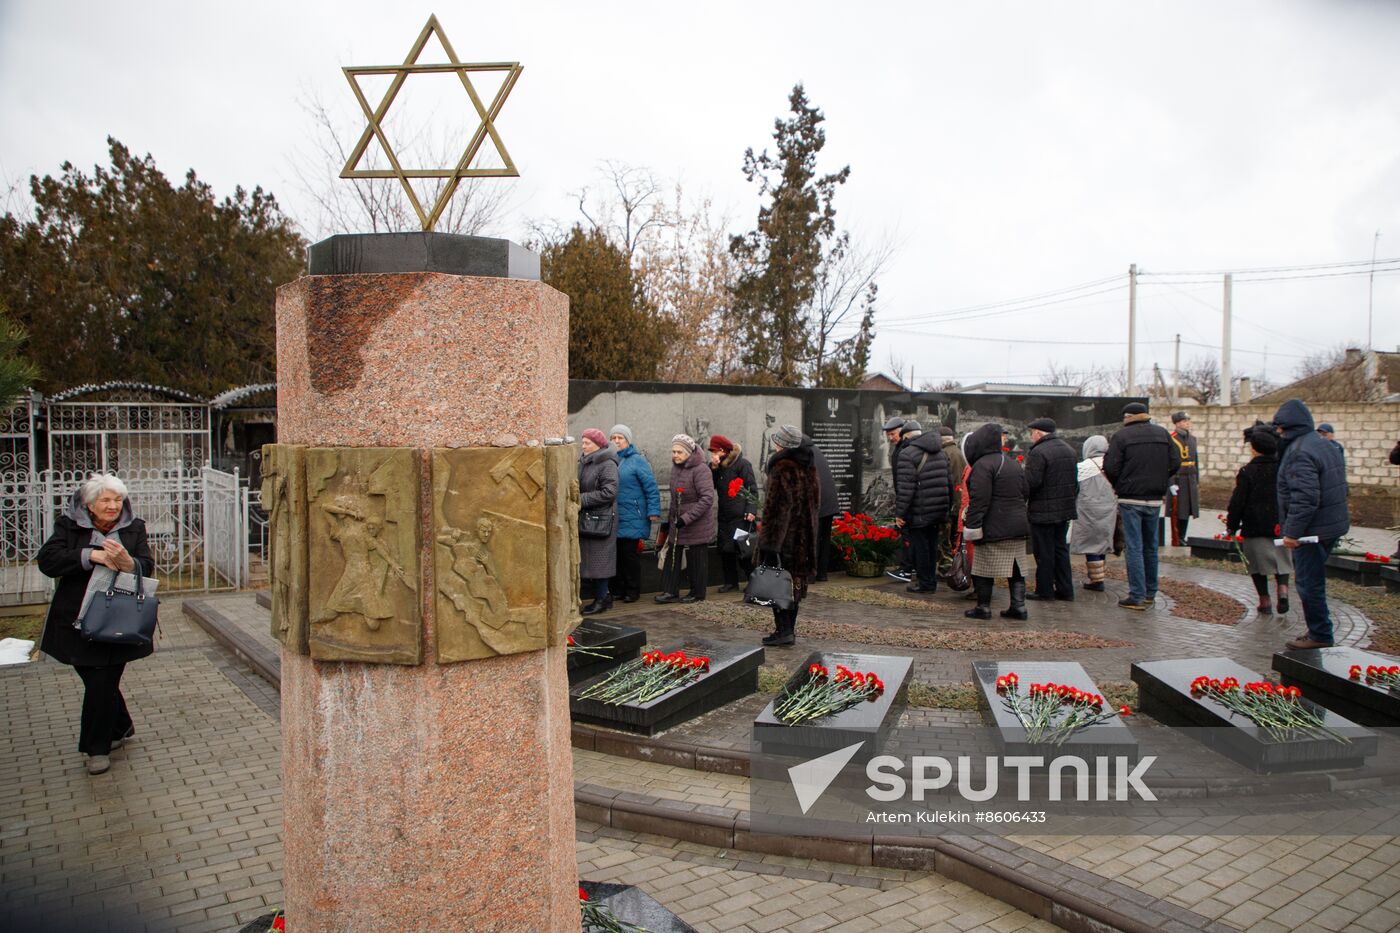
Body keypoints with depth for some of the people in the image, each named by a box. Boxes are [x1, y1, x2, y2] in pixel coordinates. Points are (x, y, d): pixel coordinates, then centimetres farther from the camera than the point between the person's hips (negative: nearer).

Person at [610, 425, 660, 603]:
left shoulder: (637, 460, -6)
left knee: (630, 554, 0)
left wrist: (653, 511, -13)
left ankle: (633, 591, 12)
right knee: (616, 554, 7)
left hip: (632, 520, -5)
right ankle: (618, 589, 18)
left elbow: (651, 487, -8)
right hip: (613, 519, 5)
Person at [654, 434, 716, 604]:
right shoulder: (675, 467, 8)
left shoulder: (700, 469, -17)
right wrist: (668, 519, 16)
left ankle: (697, 593, 18)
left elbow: (707, 498, -23)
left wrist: (687, 518, -25)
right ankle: (670, 591, 11)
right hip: (677, 523, 7)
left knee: (696, 558, 4)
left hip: (697, 524, -7)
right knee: (673, 556, 5)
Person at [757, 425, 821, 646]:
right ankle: (790, 629, 19)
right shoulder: (810, 468, 9)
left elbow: (775, 507, -20)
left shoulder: (782, 469, -17)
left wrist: (768, 543, -18)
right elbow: (816, 503, 16)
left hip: (784, 535, -8)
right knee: (795, 581, 13)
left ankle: (783, 629, -4)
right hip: (804, 537, 8)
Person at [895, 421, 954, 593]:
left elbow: (906, 487, -17)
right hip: (939, 509, 7)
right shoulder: (941, 452, 13)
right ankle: (931, 581, 23)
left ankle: (925, 583, 7)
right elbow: (950, 481, 16)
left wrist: (899, 513, -13)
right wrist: (947, 505, 22)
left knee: (920, 546, 2)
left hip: (919, 512, -7)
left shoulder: (907, 454, -12)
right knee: (932, 545, 15)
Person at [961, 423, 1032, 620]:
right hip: (1018, 525, 8)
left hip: (993, 529, -8)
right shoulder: (1013, 463, 15)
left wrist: (972, 525, -17)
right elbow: (1025, 492, 20)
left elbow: (979, 499, -19)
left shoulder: (983, 465, -13)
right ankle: (1018, 607, 11)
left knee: (983, 568, 1)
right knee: (1016, 566, 10)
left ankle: (983, 607, 6)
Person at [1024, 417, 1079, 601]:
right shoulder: (1069, 450, 12)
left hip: (1043, 511, -8)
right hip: (1065, 509, 8)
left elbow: (1031, 482, -22)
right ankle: (1065, 589, 17)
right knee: (1061, 548, 14)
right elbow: (1075, 481, 17)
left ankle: (1045, 589, 6)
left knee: (1044, 552, 0)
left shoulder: (1038, 452, -17)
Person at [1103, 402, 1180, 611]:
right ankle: (1150, 593, 23)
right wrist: (1159, 482, 17)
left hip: (1131, 499, -5)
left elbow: (1110, 467, -13)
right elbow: (1175, 463, 6)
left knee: (1134, 547, -2)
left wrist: (1118, 485, 6)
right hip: (1155, 499, 5)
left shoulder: (1121, 436, -9)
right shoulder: (1163, 434, 6)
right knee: (1150, 547, 15)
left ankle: (1137, 597, -3)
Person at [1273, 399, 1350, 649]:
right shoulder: (1327, 446, 14)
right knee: (1314, 581, 17)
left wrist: (1292, 531, -23)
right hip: (1333, 525, 10)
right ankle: (1319, 632, 24)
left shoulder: (1299, 453, -19)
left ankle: (1319, 636, 8)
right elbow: (1342, 488, 20)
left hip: (1311, 531, -10)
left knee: (1309, 584, 0)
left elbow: (1305, 498, -27)